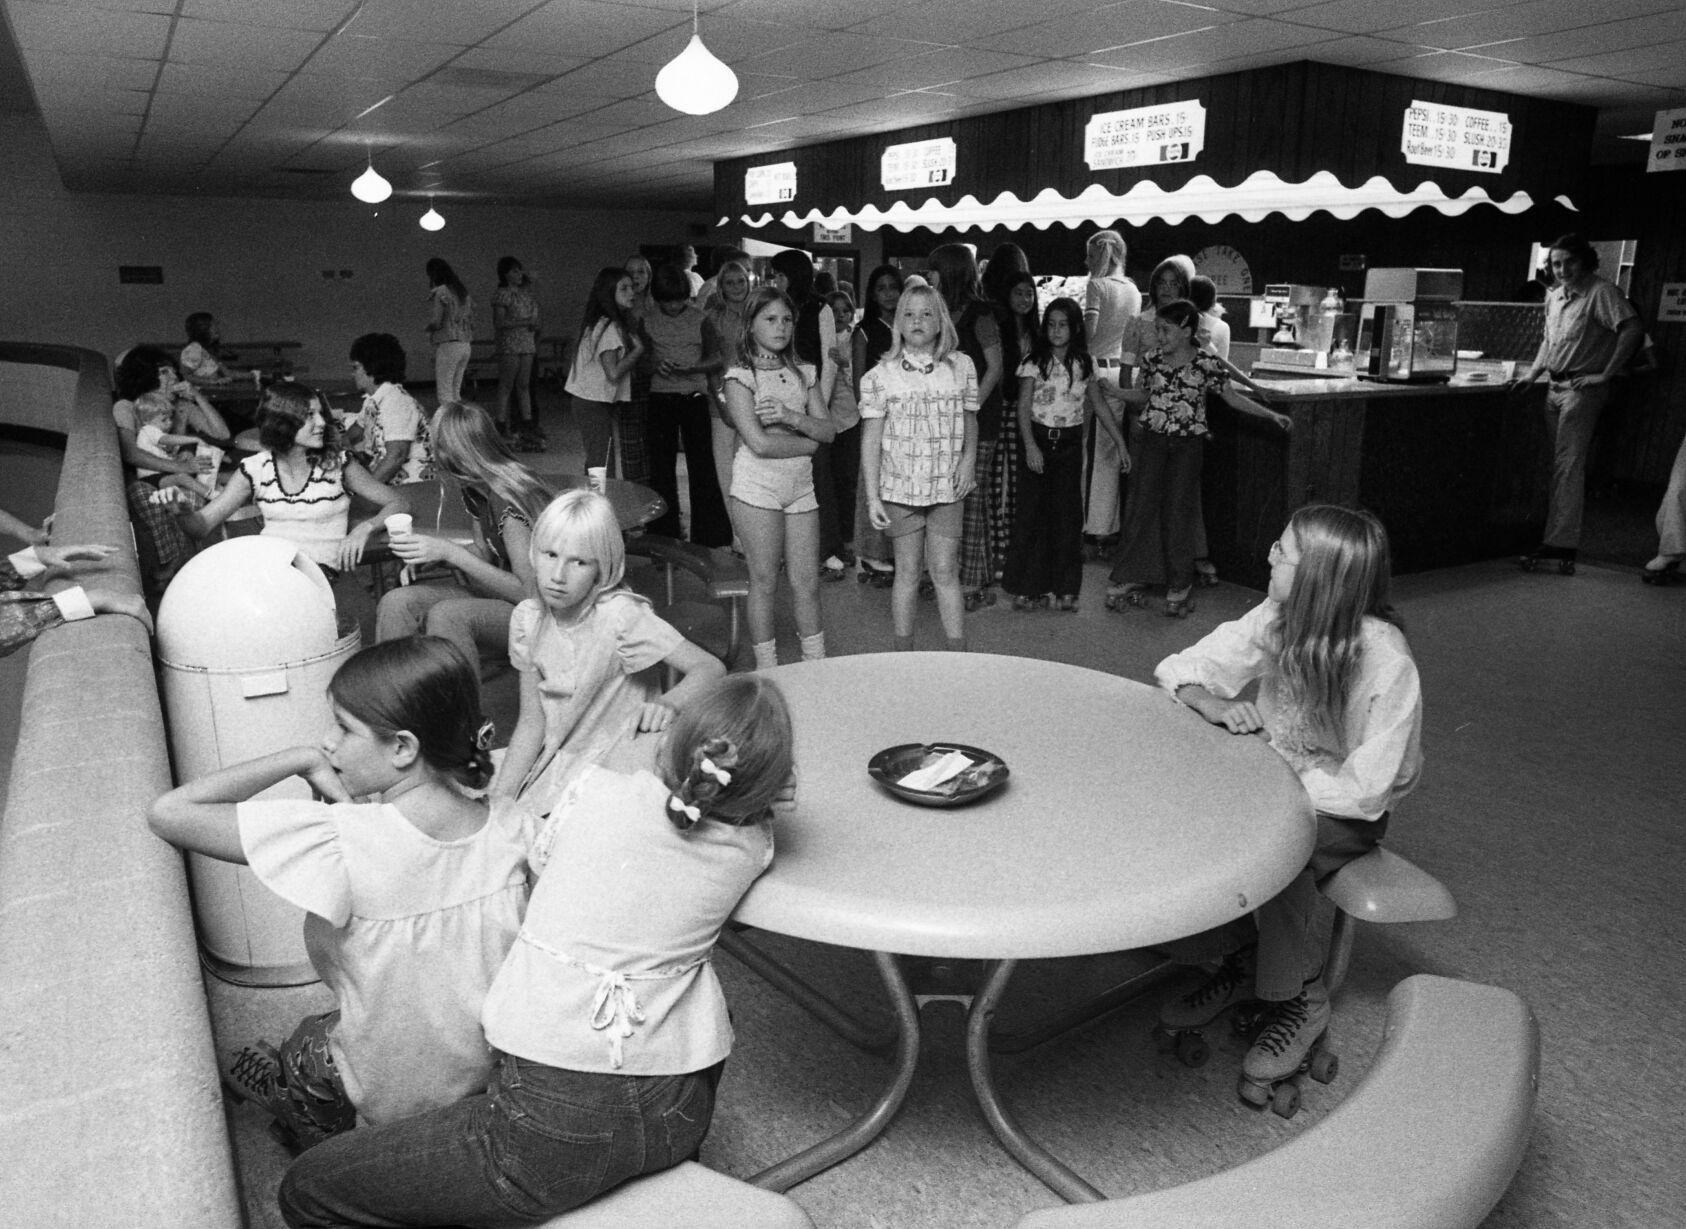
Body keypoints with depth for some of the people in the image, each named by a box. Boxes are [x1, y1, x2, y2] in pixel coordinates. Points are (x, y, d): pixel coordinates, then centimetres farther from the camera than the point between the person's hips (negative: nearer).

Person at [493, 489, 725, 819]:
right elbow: (532, 723, 0)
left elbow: (711, 667, -22)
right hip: (556, 762, 5)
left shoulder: (619, 616, -20)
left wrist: (668, 703, -41)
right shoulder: (527, 619, -5)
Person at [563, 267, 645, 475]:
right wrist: (638, 349, -13)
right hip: (597, 405, -9)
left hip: (584, 400, 9)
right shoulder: (609, 327, -16)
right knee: (601, 466, -6)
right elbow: (613, 373, -23)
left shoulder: (596, 323, 13)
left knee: (595, 465, 11)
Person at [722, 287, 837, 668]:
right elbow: (759, 443, -14)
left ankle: (816, 662, 18)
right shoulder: (740, 375, -4)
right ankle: (767, 670, 14)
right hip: (758, 486, -4)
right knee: (765, 580, 2)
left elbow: (829, 430, 4)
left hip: (801, 486, 4)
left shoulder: (804, 373, 12)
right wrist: (809, 441, -3)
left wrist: (790, 416, -13)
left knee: (807, 581, 6)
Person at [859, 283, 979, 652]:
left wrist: (968, 459, -5)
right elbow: (871, 437, -2)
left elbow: (969, 420, 14)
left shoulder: (961, 366, 3)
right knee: (908, 572, 7)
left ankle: (959, 656, 11)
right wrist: (872, 496, -6)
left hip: (946, 487, 1)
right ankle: (904, 653, 19)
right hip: (900, 486, -1)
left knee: (945, 572, 2)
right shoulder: (882, 374, -3)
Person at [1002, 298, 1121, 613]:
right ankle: (1026, 587, 7)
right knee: (1033, 513, -2)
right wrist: (1030, 445, -20)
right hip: (1039, 441, -2)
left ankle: (1065, 589, 11)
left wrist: (1121, 443, 9)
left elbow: (1099, 404, 11)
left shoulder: (1084, 364, 5)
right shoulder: (1034, 362, -4)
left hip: (1070, 445, 2)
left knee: (1068, 515, 3)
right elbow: (1024, 407, -8)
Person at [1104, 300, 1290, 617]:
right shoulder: (1151, 359, 1)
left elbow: (1233, 398, 0)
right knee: (1141, 507, 2)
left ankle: (1179, 586, 15)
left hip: (1186, 446, -2)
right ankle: (1130, 578, 13)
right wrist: (1107, 389, 3)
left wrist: (1271, 415, -7)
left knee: (1179, 512, 2)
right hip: (1152, 441, 2)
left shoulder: (1207, 363, -7)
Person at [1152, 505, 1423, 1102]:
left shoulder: (1386, 662, -25)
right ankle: (1238, 962, 2)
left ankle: (1302, 1001, -8)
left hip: (1345, 812, -5)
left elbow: (1364, 790, -23)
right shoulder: (1276, 620, -10)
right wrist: (1212, 702, -24)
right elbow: (1178, 670, -3)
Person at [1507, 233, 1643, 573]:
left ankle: (1561, 543, -12)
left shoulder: (1602, 292, -10)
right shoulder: (1554, 296, 15)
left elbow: (1633, 330, -20)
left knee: (1568, 465, -11)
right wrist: (1531, 374, 14)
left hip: (1582, 389, -8)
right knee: (1559, 464, 10)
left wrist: (1605, 375, -19)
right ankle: (1556, 536, 15)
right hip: (1555, 387, 8)